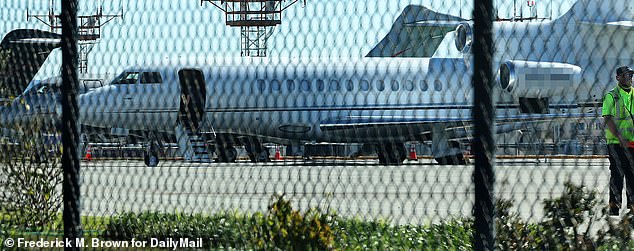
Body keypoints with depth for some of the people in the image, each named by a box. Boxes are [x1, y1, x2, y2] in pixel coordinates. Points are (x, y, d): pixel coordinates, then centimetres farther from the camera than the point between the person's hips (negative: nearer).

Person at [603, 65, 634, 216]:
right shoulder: (611, 96, 0)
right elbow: (608, 119, -7)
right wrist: (620, 138, -17)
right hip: (616, 142, -4)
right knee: (617, 174, -5)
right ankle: (614, 205, 0)